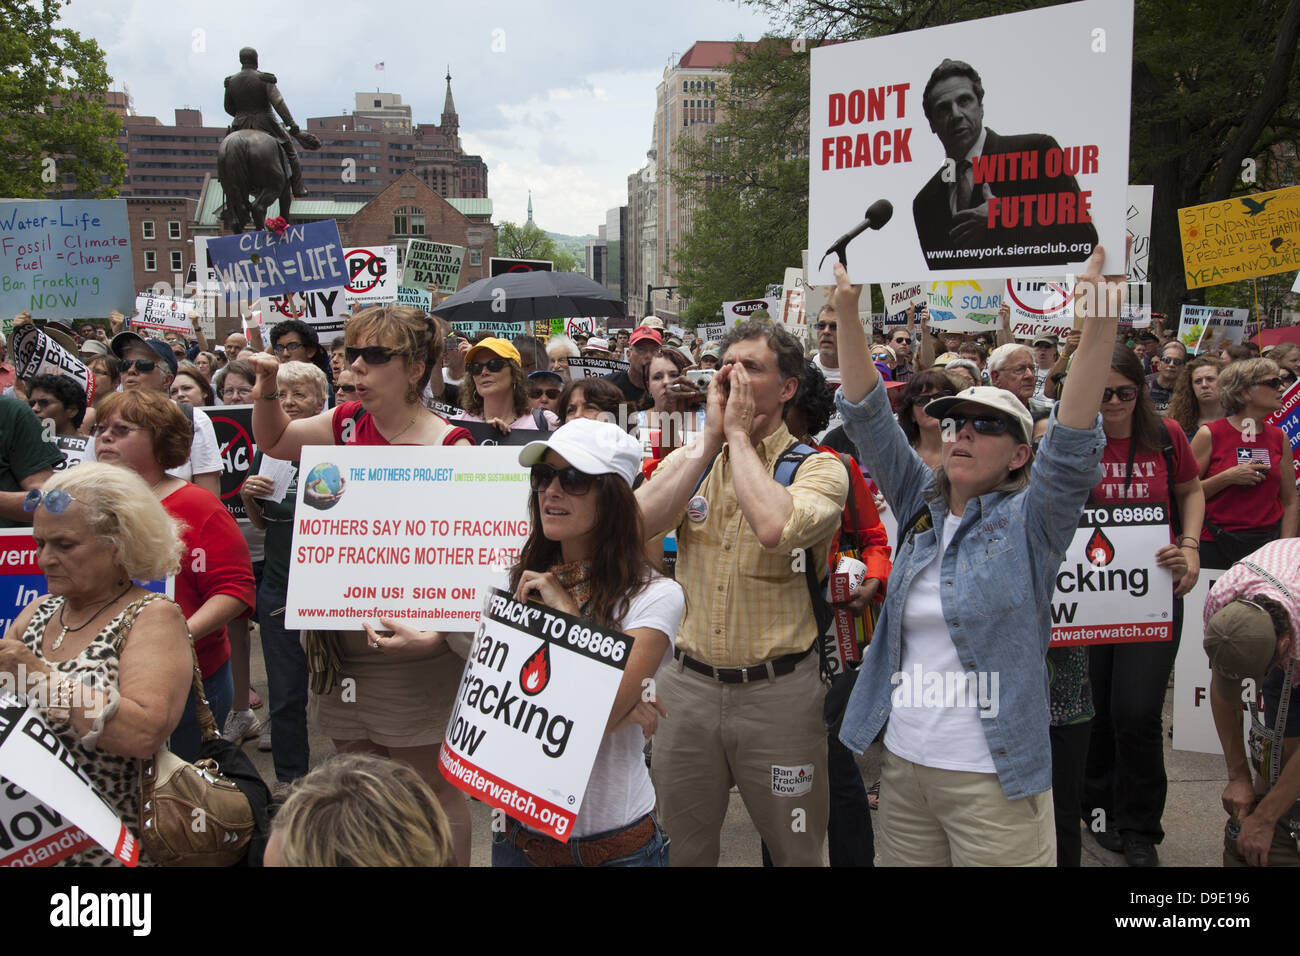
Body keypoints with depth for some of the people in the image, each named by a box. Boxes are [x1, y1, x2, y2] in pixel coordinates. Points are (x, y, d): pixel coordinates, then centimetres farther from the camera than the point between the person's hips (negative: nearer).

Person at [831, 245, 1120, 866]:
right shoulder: (921, 506, 7)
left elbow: (1072, 443, -21)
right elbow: (867, 417, 1)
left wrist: (1099, 327, -32)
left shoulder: (1028, 522, -5)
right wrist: (847, 313, -9)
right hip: (903, 762, 5)